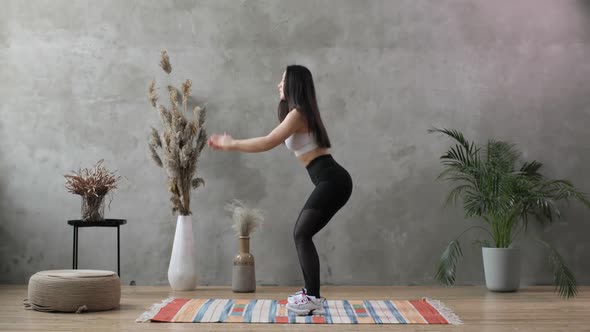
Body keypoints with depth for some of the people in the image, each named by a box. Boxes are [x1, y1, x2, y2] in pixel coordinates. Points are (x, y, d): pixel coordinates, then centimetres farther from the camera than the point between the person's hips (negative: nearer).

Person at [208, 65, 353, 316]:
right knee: (301, 235, 12)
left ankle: (314, 298, -9)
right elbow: (273, 142, 24)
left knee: (302, 235, -10)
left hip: (332, 182, -10)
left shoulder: (297, 114, -10)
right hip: (331, 182, 10)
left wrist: (231, 145, -6)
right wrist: (231, 144, 23)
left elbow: (267, 143, -16)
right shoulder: (302, 114, 21)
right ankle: (311, 293, 17)